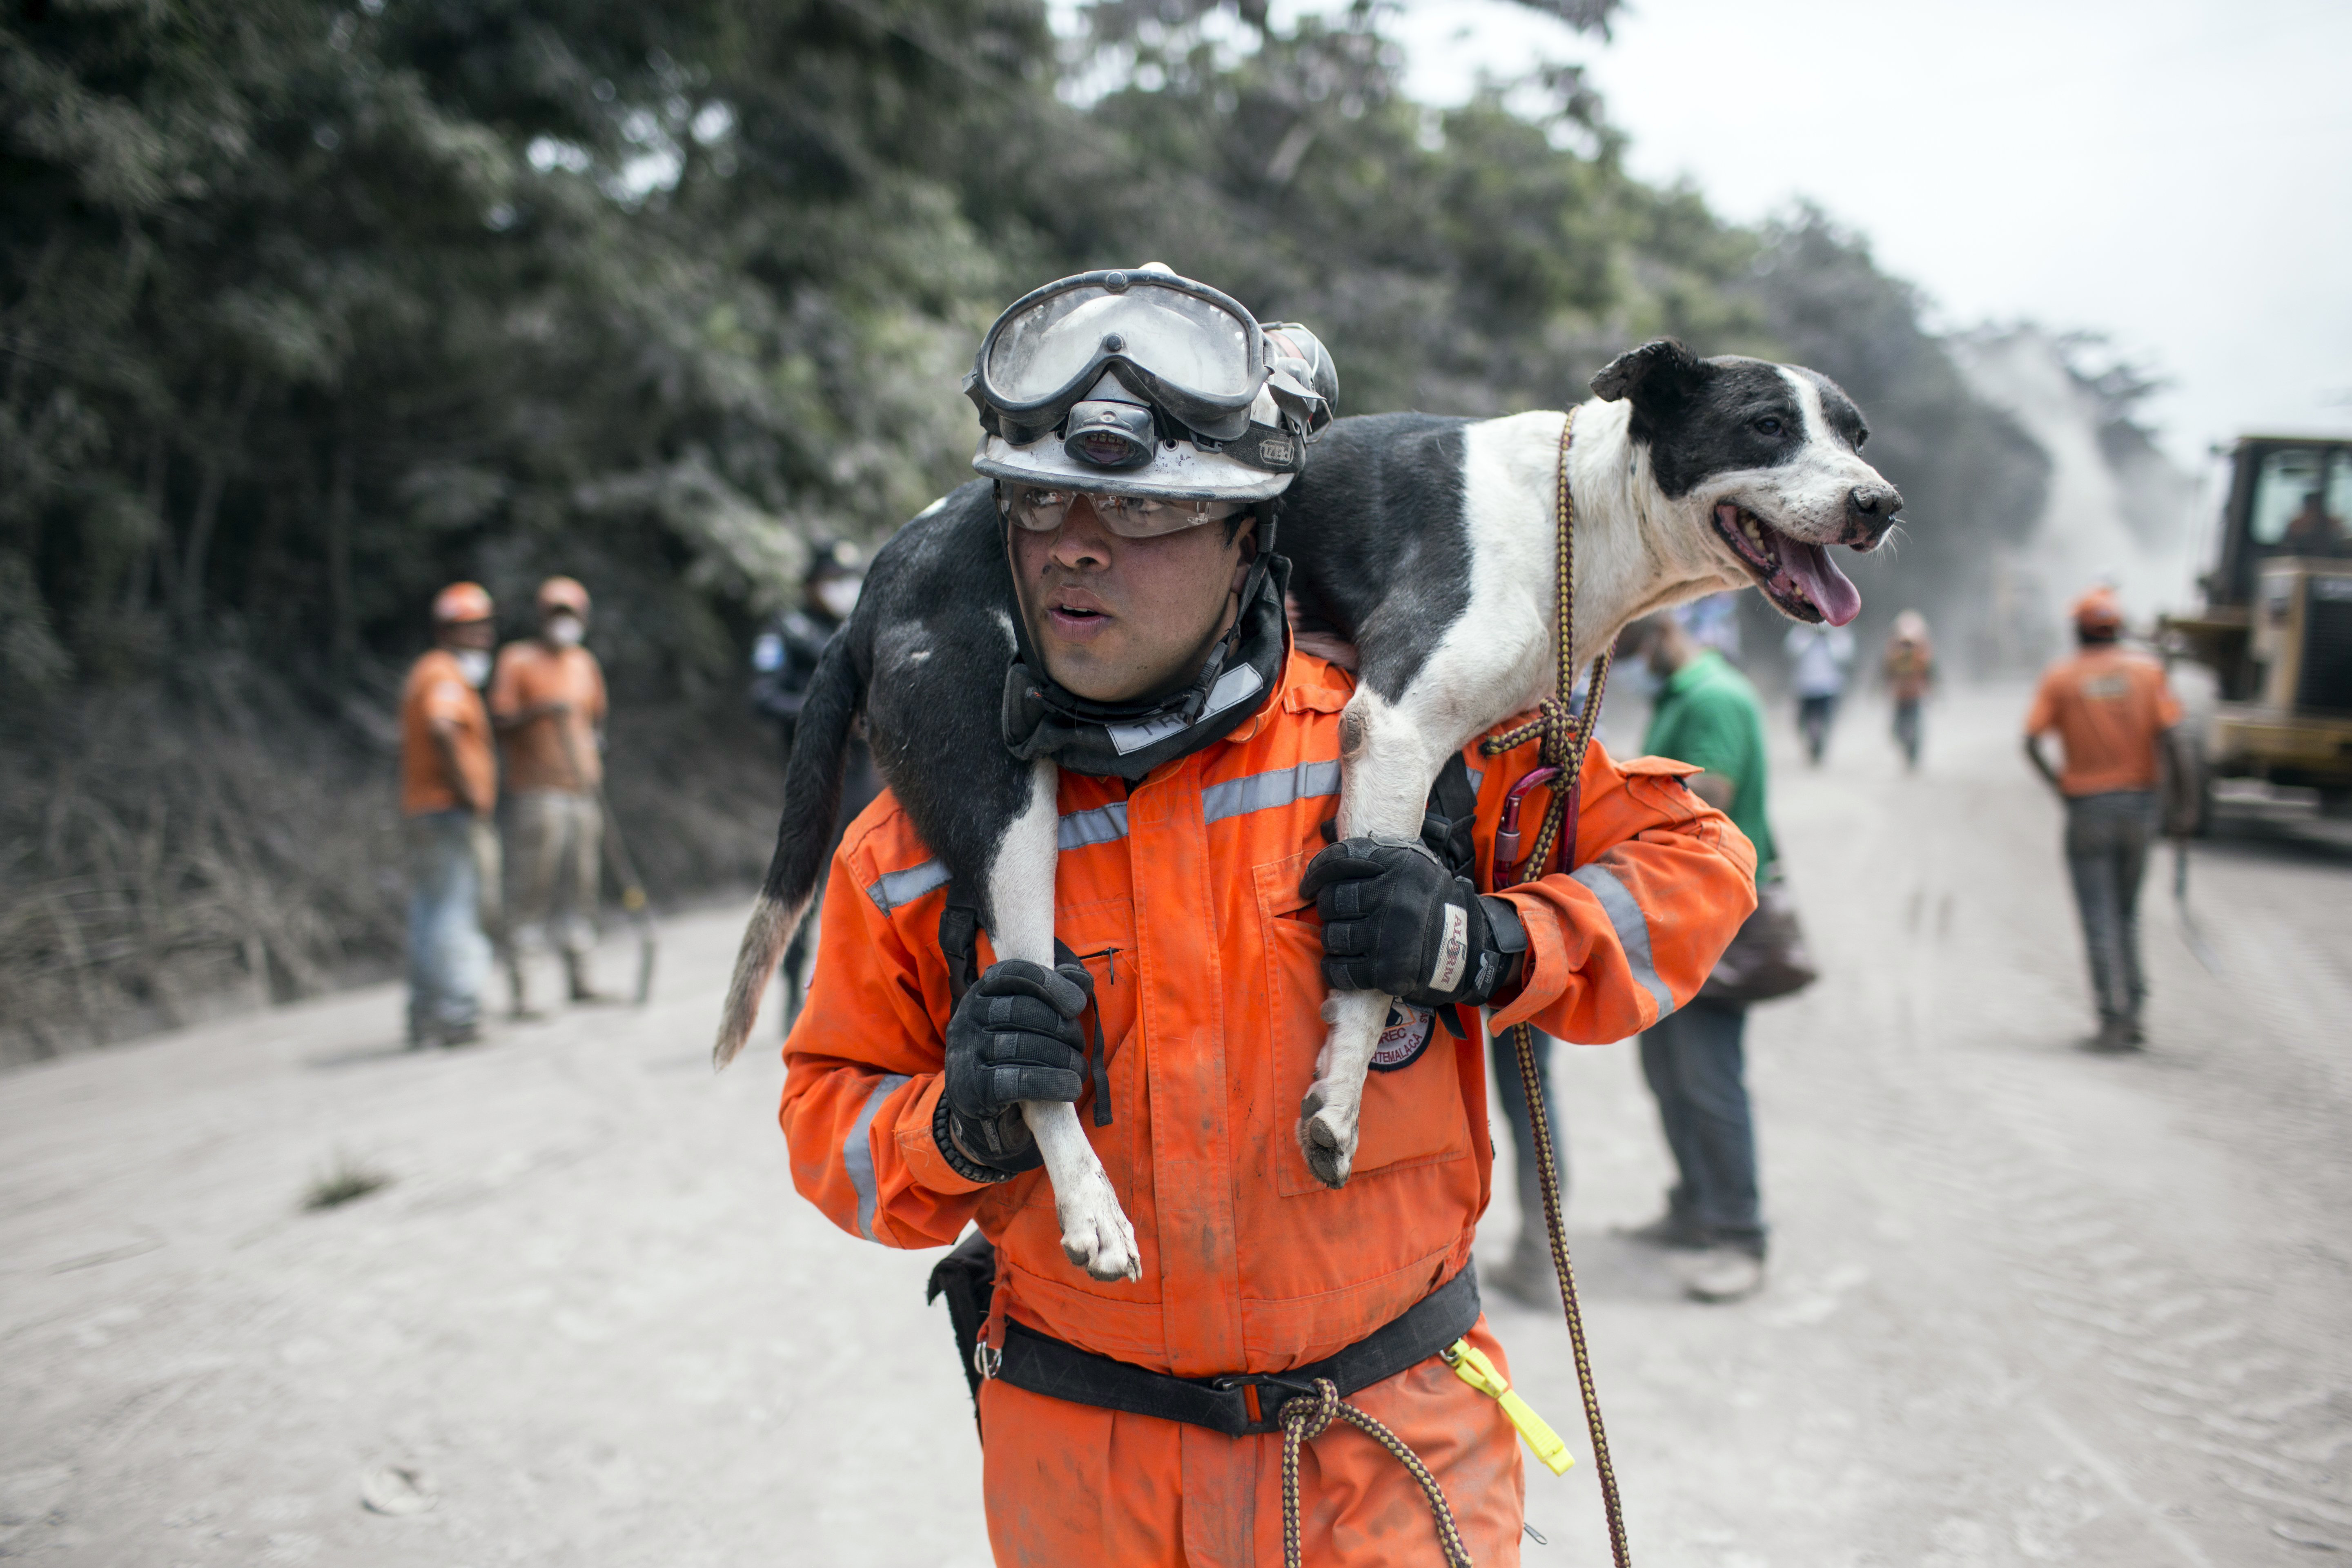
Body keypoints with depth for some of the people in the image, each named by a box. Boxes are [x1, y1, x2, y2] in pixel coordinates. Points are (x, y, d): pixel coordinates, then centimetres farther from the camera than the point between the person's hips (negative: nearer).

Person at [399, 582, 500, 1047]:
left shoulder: (423, 673, 22)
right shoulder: (446, 675, -11)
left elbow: (412, 743, 25)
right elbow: (441, 731, -28)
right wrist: (471, 795, -24)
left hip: (421, 811, 10)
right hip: (452, 812, -10)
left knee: (427, 917, 11)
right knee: (455, 913, -10)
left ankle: (425, 1017, 16)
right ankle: (457, 1014, -11)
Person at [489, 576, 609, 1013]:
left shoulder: (586, 664, 17)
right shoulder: (517, 660, -1)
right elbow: (500, 722, -7)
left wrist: (594, 763, 11)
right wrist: (541, 711, -23)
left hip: (582, 790, 6)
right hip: (538, 791, -6)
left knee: (582, 883, 7)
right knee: (534, 884, -9)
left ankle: (579, 977, 15)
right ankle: (520, 987, -5)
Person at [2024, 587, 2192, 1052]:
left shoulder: (2060, 677, -2)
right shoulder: (2147, 670, 2)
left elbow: (2031, 742, -10)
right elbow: (2171, 738, -7)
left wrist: (2058, 786, 3)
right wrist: (2181, 798, -1)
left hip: (2087, 804, -2)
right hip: (2139, 800, 2)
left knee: (2100, 918, 1)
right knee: (2127, 913, 16)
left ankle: (2113, 1018, -5)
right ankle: (2132, 1015, 15)